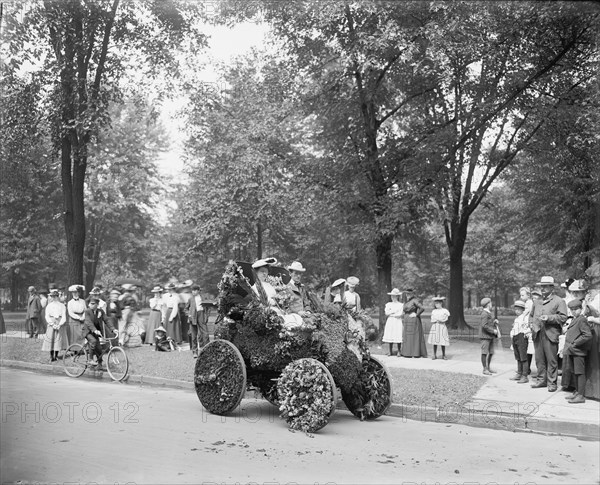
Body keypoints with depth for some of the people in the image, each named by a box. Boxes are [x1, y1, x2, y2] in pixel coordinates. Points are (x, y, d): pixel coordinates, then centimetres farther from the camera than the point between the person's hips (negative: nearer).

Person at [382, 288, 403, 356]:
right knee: (390, 336, 1)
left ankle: (399, 351, 3)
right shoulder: (389, 304, 11)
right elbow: (386, 313, -1)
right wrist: (394, 311, -9)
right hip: (390, 322, 3)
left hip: (398, 322, -3)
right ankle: (391, 351, 10)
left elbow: (400, 314, -9)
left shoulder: (401, 305, 1)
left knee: (398, 336, -6)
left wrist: (391, 314, -5)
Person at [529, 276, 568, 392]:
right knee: (539, 359, 8)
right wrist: (532, 325, 10)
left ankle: (552, 383, 5)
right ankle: (541, 380, 19)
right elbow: (531, 316, 29)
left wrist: (549, 318, -17)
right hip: (537, 335, 6)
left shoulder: (559, 301, 1)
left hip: (551, 335, -5)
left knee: (551, 360, -2)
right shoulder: (537, 302, 20)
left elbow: (563, 317, -7)